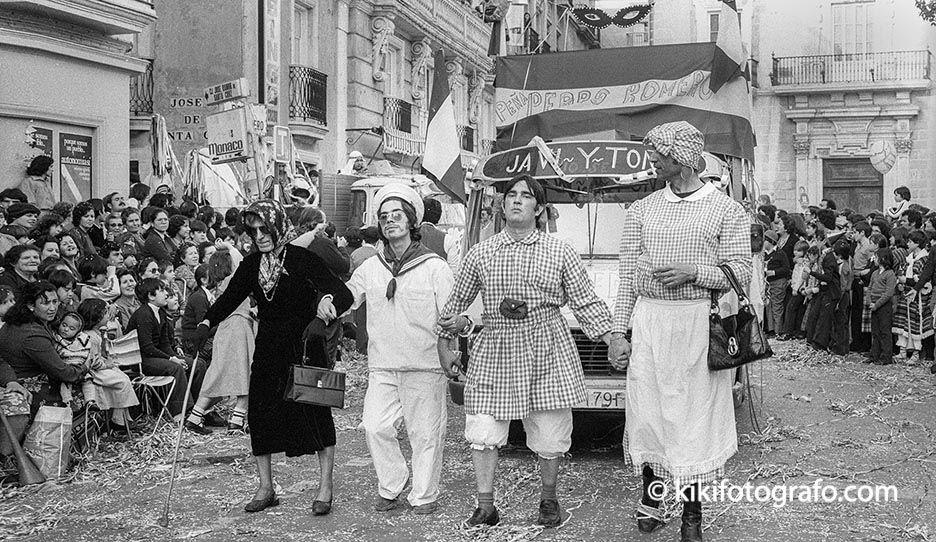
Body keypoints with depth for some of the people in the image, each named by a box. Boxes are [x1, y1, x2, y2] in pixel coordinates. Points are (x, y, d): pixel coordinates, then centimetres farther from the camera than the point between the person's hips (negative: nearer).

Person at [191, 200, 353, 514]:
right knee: (259, 414, 5)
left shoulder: (302, 259, -12)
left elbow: (342, 294, -19)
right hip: (267, 350, 5)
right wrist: (207, 323, -17)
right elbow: (230, 297, 1)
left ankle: (325, 489, 11)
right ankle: (266, 488, 20)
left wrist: (322, 317, -38)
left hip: (304, 349, -5)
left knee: (317, 413, -1)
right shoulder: (251, 264, 4)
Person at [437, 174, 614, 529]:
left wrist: (612, 340, -2)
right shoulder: (480, 254, 6)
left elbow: (586, 302, 5)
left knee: (550, 435, 6)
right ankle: (485, 507, 12)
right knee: (482, 432, -3)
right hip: (495, 353, 1)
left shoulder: (560, 253, 4)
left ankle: (548, 499, 28)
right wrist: (445, 345, 15)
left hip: (548, 354, -1)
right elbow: (457, 302, 15)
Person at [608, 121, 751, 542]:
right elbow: (628, 274, 9)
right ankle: (651, 495, 26)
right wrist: (618, 332, 3)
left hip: (701, 325, -2)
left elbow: (741, 273, -1)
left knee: (695, 417, 1)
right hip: (648, 322, 3)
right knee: (647, 412, 5)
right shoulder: (641, 210, 12)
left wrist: (693, 273, -17)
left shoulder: (727, 211, 3)